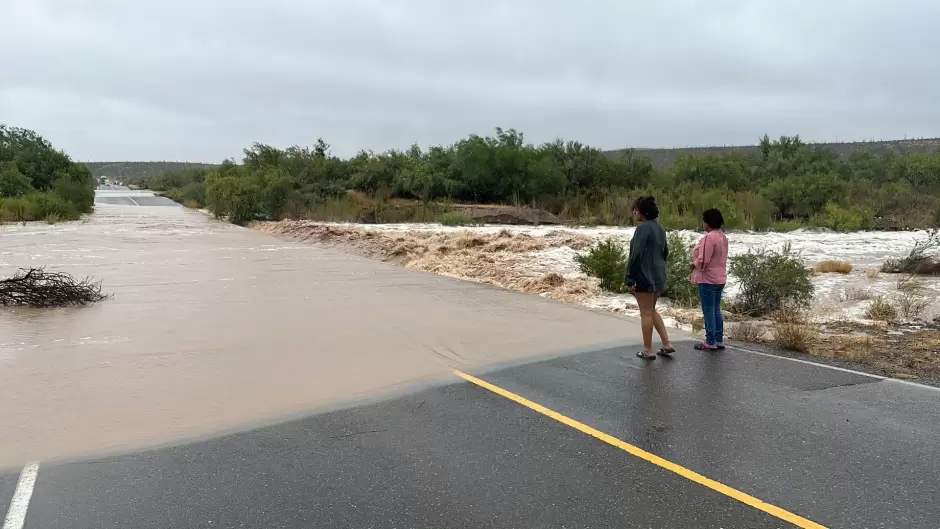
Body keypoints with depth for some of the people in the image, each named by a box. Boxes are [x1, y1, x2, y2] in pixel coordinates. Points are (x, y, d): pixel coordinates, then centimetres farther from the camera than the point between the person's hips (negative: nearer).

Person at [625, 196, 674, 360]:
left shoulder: (642, 228, -17)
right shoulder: (659, 228, 9)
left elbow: (636, 255, -21)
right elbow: (665, 252, 17)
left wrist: (629, 279, -17)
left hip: (644, 277, -8)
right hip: (659, 275, 8)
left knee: (646, 313, 2)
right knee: (652, 311, 20)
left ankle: (648, 350, 11)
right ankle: (667, 344, 19)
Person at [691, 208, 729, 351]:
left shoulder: (709, 237, -21)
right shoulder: (723, 237, 9)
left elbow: (703, 260, -24)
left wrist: (694, 264, -4)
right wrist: (698, 262, 12)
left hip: (708, 279, -9)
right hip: (719, 278, 9)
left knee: (708, 311, -2)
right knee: (716, 310, 15)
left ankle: (710, 342, 3)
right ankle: (719, 340, 20)